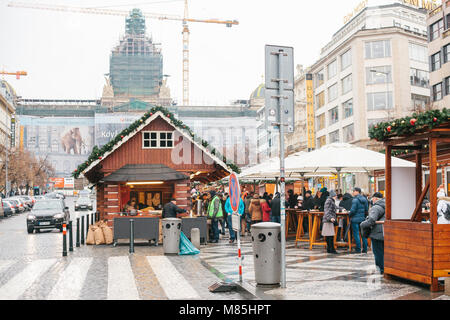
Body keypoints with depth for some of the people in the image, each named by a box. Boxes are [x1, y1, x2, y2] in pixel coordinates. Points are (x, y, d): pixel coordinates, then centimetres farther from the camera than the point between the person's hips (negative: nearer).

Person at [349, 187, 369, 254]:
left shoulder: (355, 200, -14)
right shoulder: (364, 199, 8)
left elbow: (353, 210, -17)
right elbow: (367, 209, 11)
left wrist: (349, 215, -1)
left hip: (355, 219, -7)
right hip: (363, 218, 7)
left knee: (356, 234, -1)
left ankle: (358, 249, 0)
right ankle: (365, 249, 13)